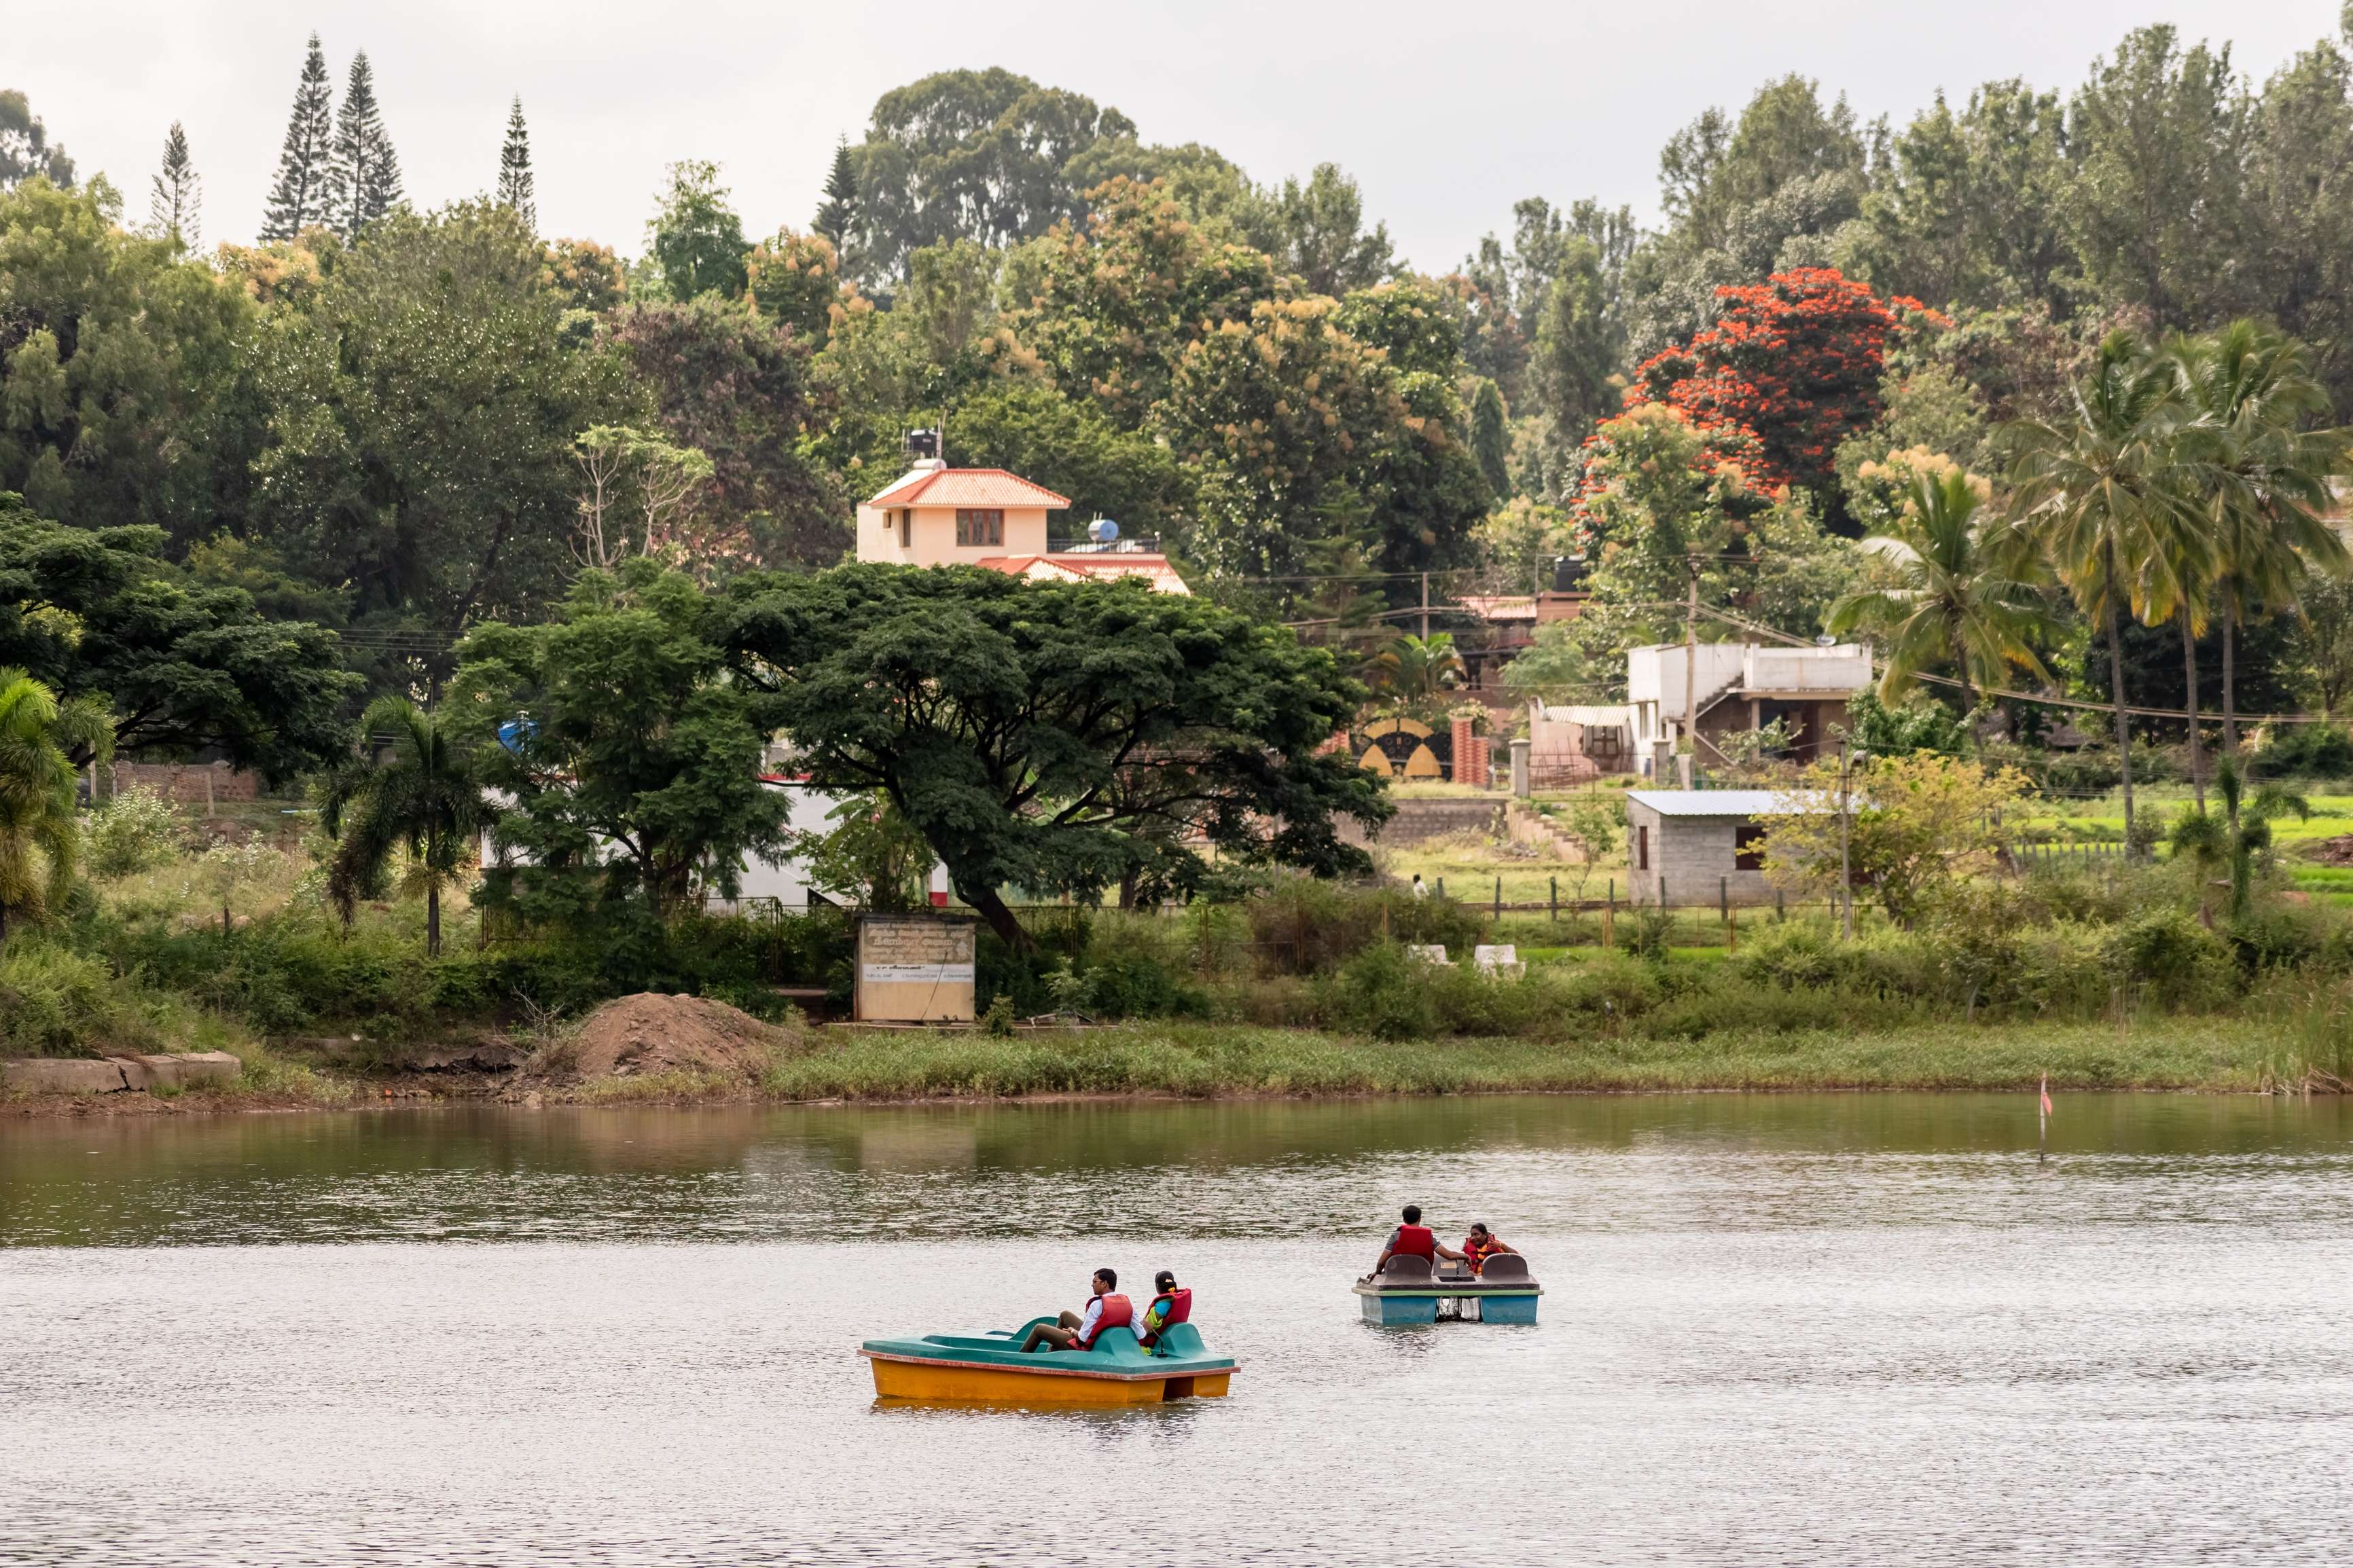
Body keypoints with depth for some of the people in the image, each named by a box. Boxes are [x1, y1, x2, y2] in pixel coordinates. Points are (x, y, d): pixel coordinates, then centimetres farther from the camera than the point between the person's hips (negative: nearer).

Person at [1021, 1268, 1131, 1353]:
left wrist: (1073, 1332, -3)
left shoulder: (1098, 1304, -29)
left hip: (1083, 1346, -8)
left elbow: (1082, 1338, -25)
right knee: (1065, 1315, 29)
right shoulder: (1126, 1302, -9)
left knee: (1039, 1328, 12)